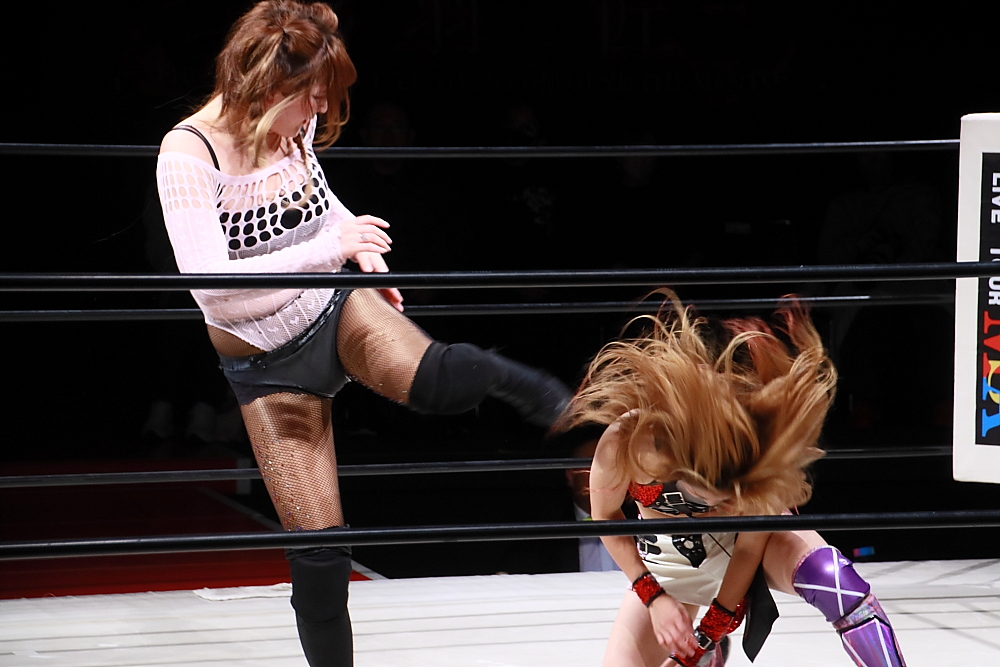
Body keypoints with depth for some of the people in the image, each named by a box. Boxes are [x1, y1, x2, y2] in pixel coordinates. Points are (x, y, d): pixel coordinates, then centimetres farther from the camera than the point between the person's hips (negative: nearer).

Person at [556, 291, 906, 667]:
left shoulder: (759, 439, -33)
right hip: (671, 562, 2)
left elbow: (750, 545, -19)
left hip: (751, 538, -2)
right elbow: (605, 518, -12)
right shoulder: (625, 442, -34)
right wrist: (654, 598, -19)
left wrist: (709, 634, -19)